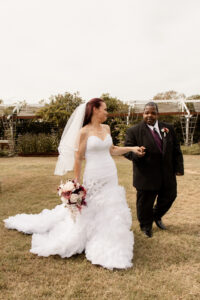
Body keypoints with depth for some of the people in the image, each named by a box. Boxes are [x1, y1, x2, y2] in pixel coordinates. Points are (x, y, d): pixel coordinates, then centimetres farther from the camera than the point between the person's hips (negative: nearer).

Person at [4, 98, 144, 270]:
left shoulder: (106, 128, 8)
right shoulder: (84, 132, -10)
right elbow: (78, 158, -10)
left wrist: (131, 148, 11)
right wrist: (77, 183, -10)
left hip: (111, 176, 7)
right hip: (93, 177, -6)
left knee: (110, 212, 13)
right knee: (90, 212, 5)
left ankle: (108, 246, 33)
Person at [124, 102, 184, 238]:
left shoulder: (168, 128, 4)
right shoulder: (134, 131, -8)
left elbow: (176, 150, 7)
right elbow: (127, 151, -10)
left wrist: (179, 168, 1)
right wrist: (135, 153, -33)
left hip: (167, 175, 4)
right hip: (146, 175, -4)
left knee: (170, 196, 20)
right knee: (145, 203, 9)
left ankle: (157, 216, 49)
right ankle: (146, 226, 38)